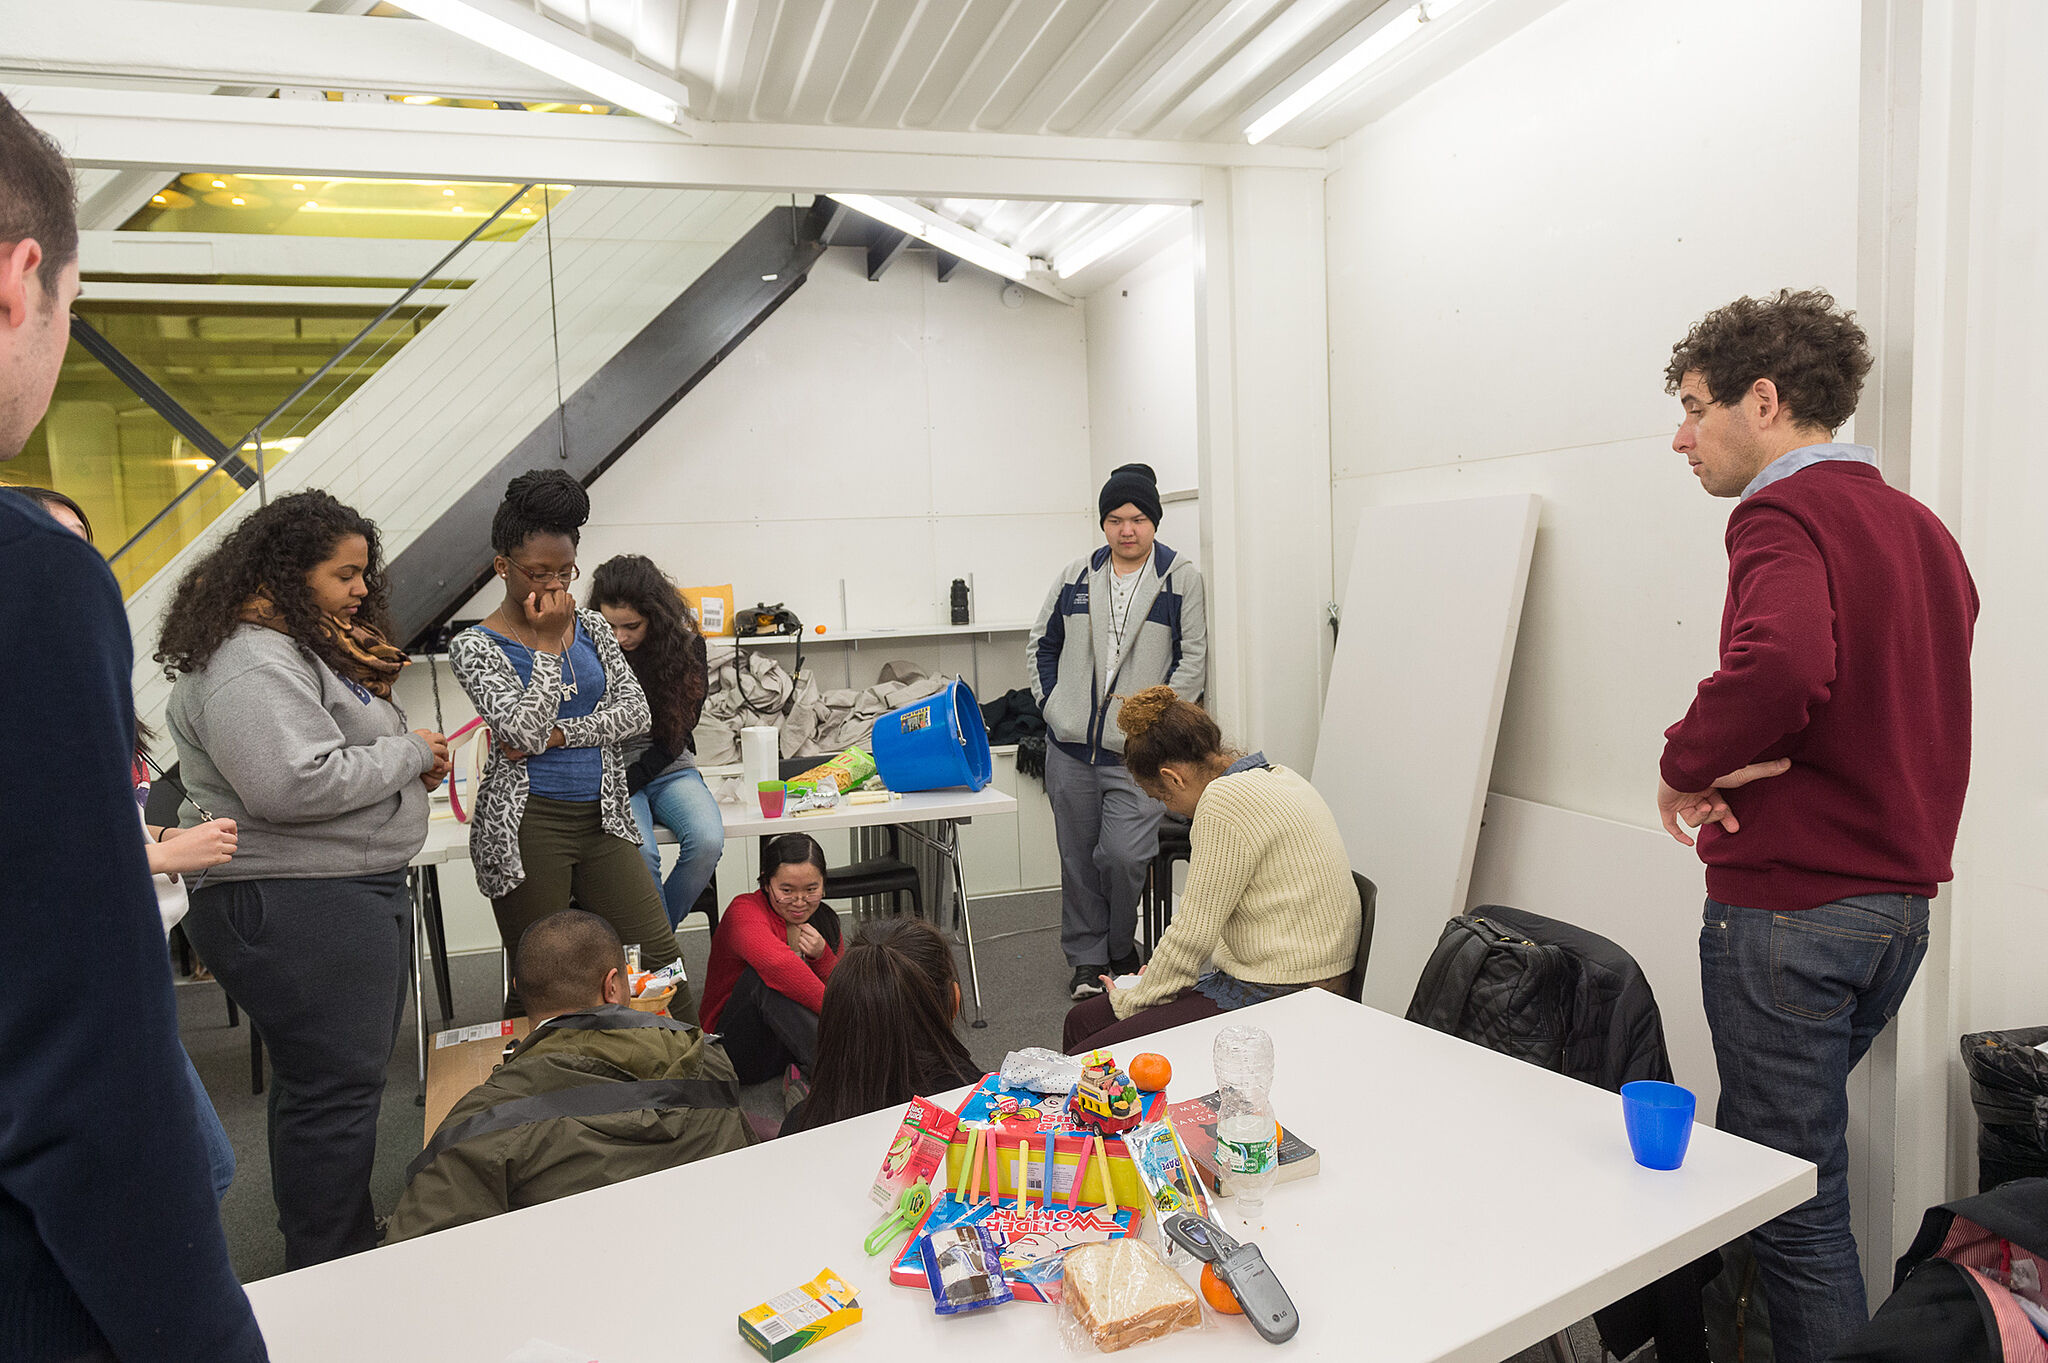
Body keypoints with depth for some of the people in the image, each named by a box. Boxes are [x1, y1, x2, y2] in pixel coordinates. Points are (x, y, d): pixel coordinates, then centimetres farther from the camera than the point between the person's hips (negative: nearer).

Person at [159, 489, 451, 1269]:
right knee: (333, 1092, -3)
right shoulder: (250, 661, -17)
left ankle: (354, 1253, 32)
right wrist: (407, 753, -15)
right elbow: (295, 783, -28)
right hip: (300, 912, -11)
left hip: (353, 895, 11)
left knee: (350, 1081, 18)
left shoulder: (308, 646, 17)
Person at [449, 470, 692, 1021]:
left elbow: (635, 710, 1)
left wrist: (559, 735, -12)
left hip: (602, 816, 4)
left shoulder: (590, 625, 10)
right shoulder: (476, 645, -4)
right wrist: (548, 642, -12)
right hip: (527, 826, -4)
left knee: (659, 957, 2)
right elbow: (524, 730, -18)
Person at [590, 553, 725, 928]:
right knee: (639, 853, -29)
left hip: (669, 770, 1)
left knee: (708, 840, -26)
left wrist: (629, 781, -15)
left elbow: (676, 737, -4)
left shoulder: (686, 645, -5)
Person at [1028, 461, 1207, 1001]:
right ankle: (1087, 959, 27)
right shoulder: (1075, 576, 10)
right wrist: (1050, 704, 6)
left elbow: (1193, 658, -2)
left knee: (1123, 856, -11)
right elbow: (1040, 644, 18)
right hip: (1070, 748, 4)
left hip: (1137, 753, -4)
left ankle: (1121, 950, 17)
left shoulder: (1181, 578, 1)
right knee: (1077, 858, 11)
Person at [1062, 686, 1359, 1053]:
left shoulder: (1225, 801, -19)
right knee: (1082, 1019, 9)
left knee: (1085, 1060, -16)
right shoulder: (1272, 775, 12)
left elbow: (1194, 932, -15)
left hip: (1280, 996, -11)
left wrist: (1130, 1000, -1)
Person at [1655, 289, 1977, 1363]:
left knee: (1790, 1202, 4)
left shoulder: (1785, 515, -15)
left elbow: (1780, 663, -36)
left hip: (1788, 906, -9)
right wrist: (1745, 757, 5)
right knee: (1773, 1155, 24)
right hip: (1901, 900, 9)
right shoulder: (1919, 525, 14)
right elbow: (1912, 707, 18)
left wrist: (1686, 764, -19)